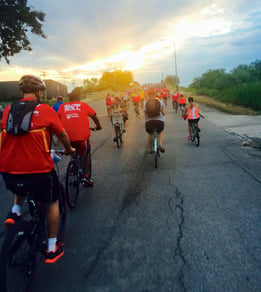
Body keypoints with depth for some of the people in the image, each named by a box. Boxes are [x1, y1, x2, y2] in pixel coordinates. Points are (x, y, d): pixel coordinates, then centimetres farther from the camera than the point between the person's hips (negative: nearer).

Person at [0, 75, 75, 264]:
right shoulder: (45, 110, -4)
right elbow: (63, 135, 4)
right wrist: (69, 149, 25)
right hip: (38, 169, -4)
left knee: (22, 186, 41)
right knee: (52, 202, 21)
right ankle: (52, 249, 26)